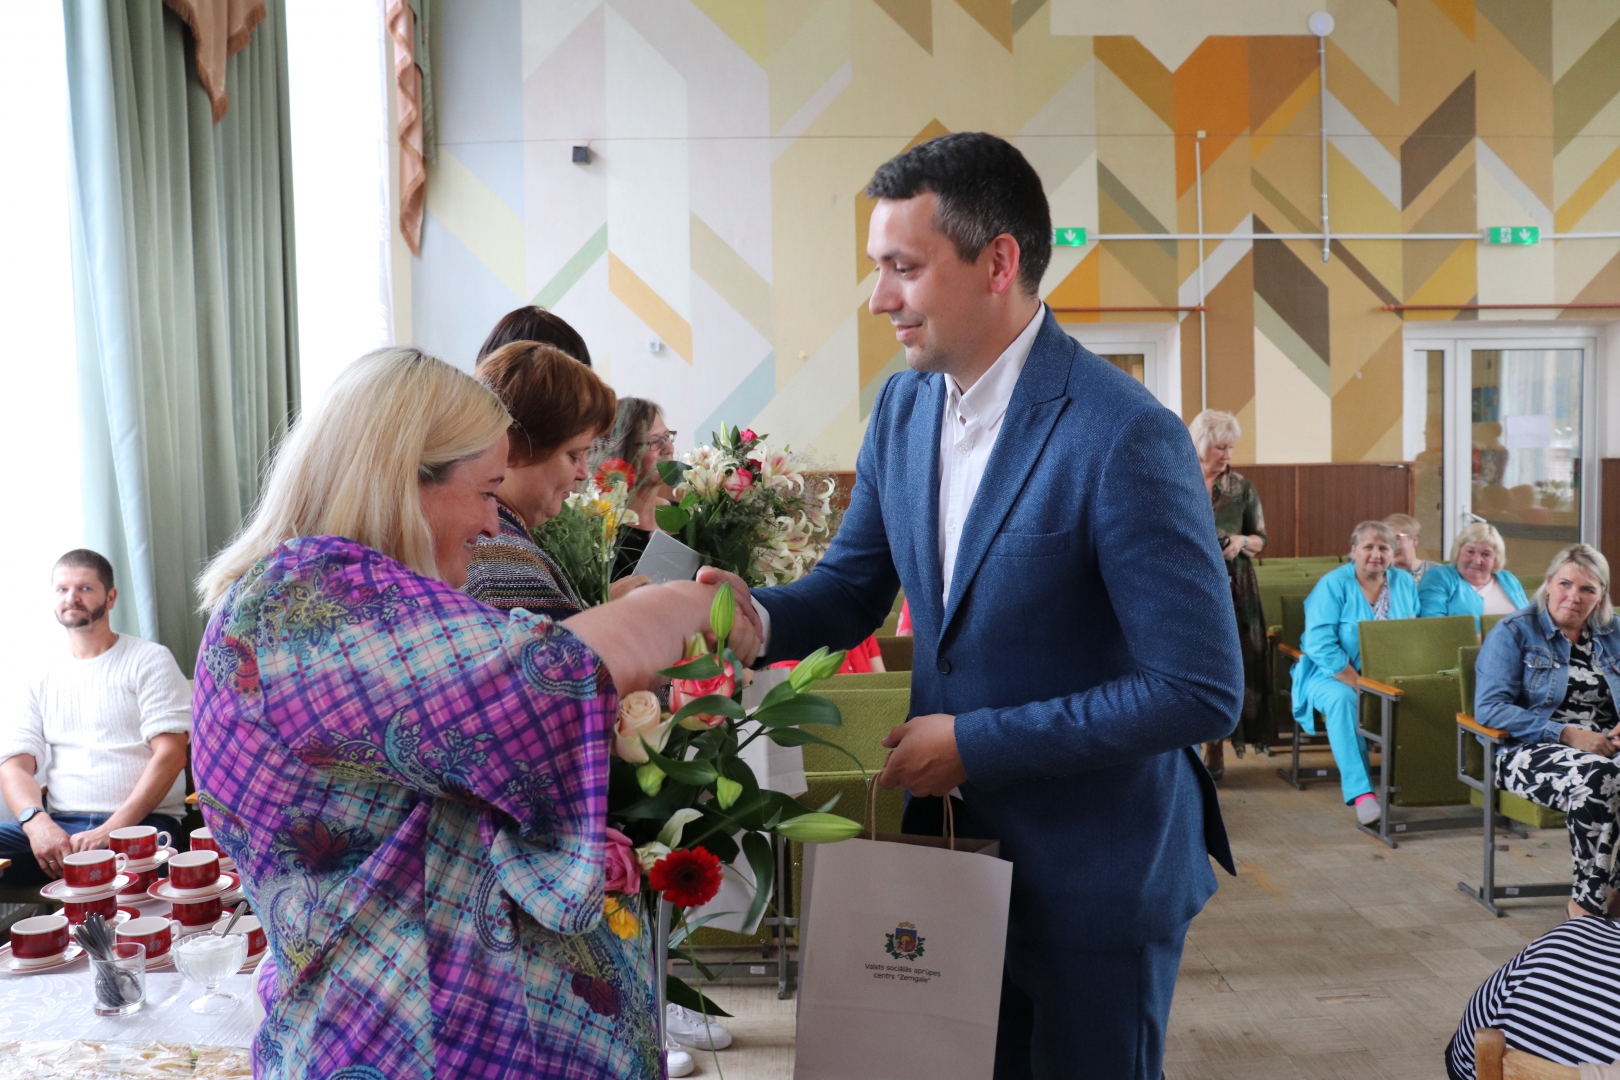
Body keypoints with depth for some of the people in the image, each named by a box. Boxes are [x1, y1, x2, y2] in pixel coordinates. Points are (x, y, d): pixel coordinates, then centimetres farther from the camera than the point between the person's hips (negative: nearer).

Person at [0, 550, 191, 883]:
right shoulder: (44, 681, 21)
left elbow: (171, 754, -4)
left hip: (139, 821, -4)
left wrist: (111, 830, -16)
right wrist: (37, 824, -13)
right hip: (57, 826, 5)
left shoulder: (149, 660, 7)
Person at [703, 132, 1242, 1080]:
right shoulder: (904, 407, -1)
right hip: (952, 838, 6)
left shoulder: (1126, 437, -23)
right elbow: (853, 589, 9)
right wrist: (758, 619, -13)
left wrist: (978, 743, -20)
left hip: (1094, 876, -6)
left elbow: (1203, 692, -23)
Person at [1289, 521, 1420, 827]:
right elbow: (1320, 644, -16)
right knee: (1343, 699, -36)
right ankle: (1361, 792, -38)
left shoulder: (1405, 583, 9)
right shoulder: (1333, 584, -7)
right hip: (1333, 675, -3)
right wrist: (1358, 683, -23)